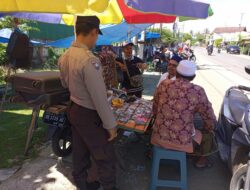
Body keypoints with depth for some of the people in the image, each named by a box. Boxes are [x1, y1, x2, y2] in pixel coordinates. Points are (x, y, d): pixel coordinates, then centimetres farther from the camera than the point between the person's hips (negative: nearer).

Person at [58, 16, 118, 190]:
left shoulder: (65, 56, 1)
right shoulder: (89, 59, -27)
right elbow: (99, 97, -26)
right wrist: (110, 124, -17)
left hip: (74, 110, 9)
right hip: (89, 115, -9)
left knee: (80, 151, 23)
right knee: (105, 156, 9)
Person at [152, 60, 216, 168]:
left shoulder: (164, 85, -4)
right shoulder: (198, 91, -12)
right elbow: (210, 119, -3)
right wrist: (208, 132, 19)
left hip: (159, 138, 3)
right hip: (182, 141, -2)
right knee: (208, 135, 27)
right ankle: (202, 160, 45)